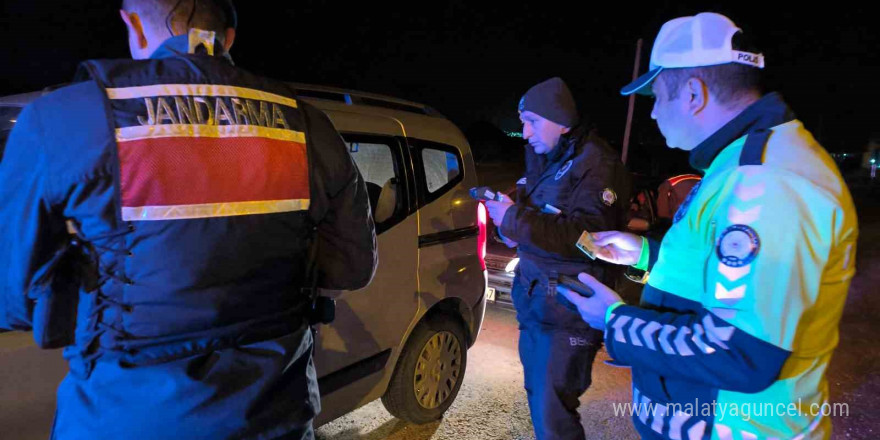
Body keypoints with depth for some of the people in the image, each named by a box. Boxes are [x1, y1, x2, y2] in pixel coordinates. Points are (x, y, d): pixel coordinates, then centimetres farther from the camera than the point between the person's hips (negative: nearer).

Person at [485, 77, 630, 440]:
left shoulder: (597, 165, -14)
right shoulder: (542, 159, 12)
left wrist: (514, 218, -25)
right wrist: (508, 227, 1)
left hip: (569, 309, -8)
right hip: (532, 297, 8)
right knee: (538, 397, 20)